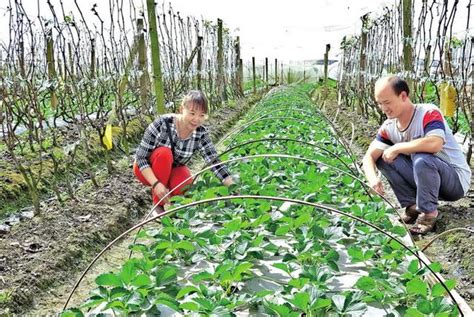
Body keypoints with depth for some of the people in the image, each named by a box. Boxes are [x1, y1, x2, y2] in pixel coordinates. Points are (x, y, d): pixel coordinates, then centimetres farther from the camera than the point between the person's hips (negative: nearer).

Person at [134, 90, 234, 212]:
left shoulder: (201, 133, -19)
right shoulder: (162, 124, -30)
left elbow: (215, 162, -18)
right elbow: (140, 157, -26)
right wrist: (156, 184, -37)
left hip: (172, 169, 2)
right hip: (147, 170, -2)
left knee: (185, 187, -30)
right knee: (164, 152, -33)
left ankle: (167, 188, 6)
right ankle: (158, 203, -16)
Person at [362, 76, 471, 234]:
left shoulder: (428, 113, -22)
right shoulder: (388, 127, -4)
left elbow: (435, 144, -42)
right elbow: (369, 156, -8)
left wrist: (397, 147, -28)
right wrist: (373, 178, -30)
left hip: (457, 180, -6)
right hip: (422, 179, 6)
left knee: (421, 158, -36)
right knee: (383, 157, -11)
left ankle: (429, 212, -14)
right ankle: (413, 205, -2)